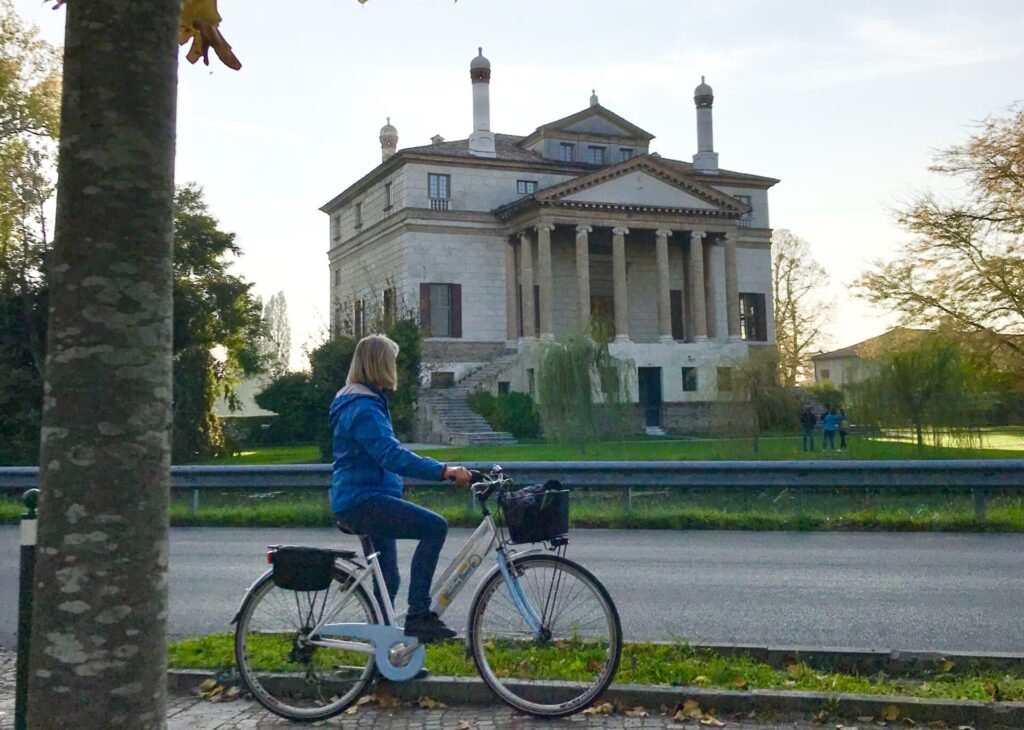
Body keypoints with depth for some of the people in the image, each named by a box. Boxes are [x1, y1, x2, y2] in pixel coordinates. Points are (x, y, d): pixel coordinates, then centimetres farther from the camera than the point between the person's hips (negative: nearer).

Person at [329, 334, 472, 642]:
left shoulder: (359, 402, 17)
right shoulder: (364, 408, -17)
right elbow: (392, 455, -30)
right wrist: (443, 471, -37)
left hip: (358, 500, 11)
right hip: (363, 501, -11)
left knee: (387, 579, 16)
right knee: (435, 526, -23)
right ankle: (418, 615, -20)